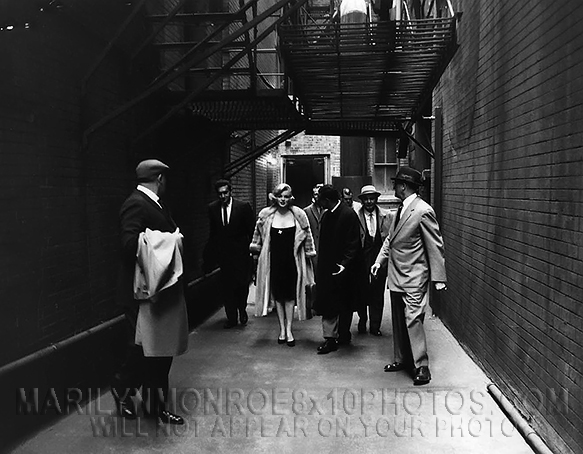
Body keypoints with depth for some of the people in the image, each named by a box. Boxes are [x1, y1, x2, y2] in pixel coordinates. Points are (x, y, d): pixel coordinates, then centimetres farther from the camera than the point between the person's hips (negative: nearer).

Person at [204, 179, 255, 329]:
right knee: (226, 287, 4)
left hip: (241, 253, -2)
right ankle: (231, 318, 17)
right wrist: (209, 254, 5)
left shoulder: (243, 207, -7)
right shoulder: (212, 208, 2)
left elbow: (252, 230, -3)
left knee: (242, 284, 3)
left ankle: (242, 310, 30)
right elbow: (212, 233, 8)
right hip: (223, 254, 2)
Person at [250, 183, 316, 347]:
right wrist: (255, 248, 11)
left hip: (292, 261, -1)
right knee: (277, 294, 8)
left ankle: (289, 330, 15)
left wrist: (309, 252, 3)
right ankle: (282, 329, 20)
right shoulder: (265, 215, -2)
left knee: (290, 294, 5)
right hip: (274, 261, 1)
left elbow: (307, 237, 3)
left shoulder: (298, 215, -5)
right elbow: (258, 236, 12)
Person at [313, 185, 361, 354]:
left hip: (342, 267, -6)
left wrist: (345, 263, -21)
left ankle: (343, 335, 26)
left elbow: (354, 243, -14)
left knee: (344, 304, 10)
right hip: (327, 267, 6)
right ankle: (330, 338, 8)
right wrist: (320, 267, 9)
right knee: (328, 303, 3)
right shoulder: (326, 215, 9)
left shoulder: (348, 214, -12)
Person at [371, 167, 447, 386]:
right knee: (398, 320, 15)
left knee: (413, 319, -9)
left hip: (414, 277, -9)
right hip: (396, 275, 9)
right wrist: (379, 260, 9)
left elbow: (435, 246, -15)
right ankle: (402, 359, 27)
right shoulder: (401, 209, 10)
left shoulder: (423, 211, -16)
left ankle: (421, 366, 0)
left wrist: (438, 278, -15)